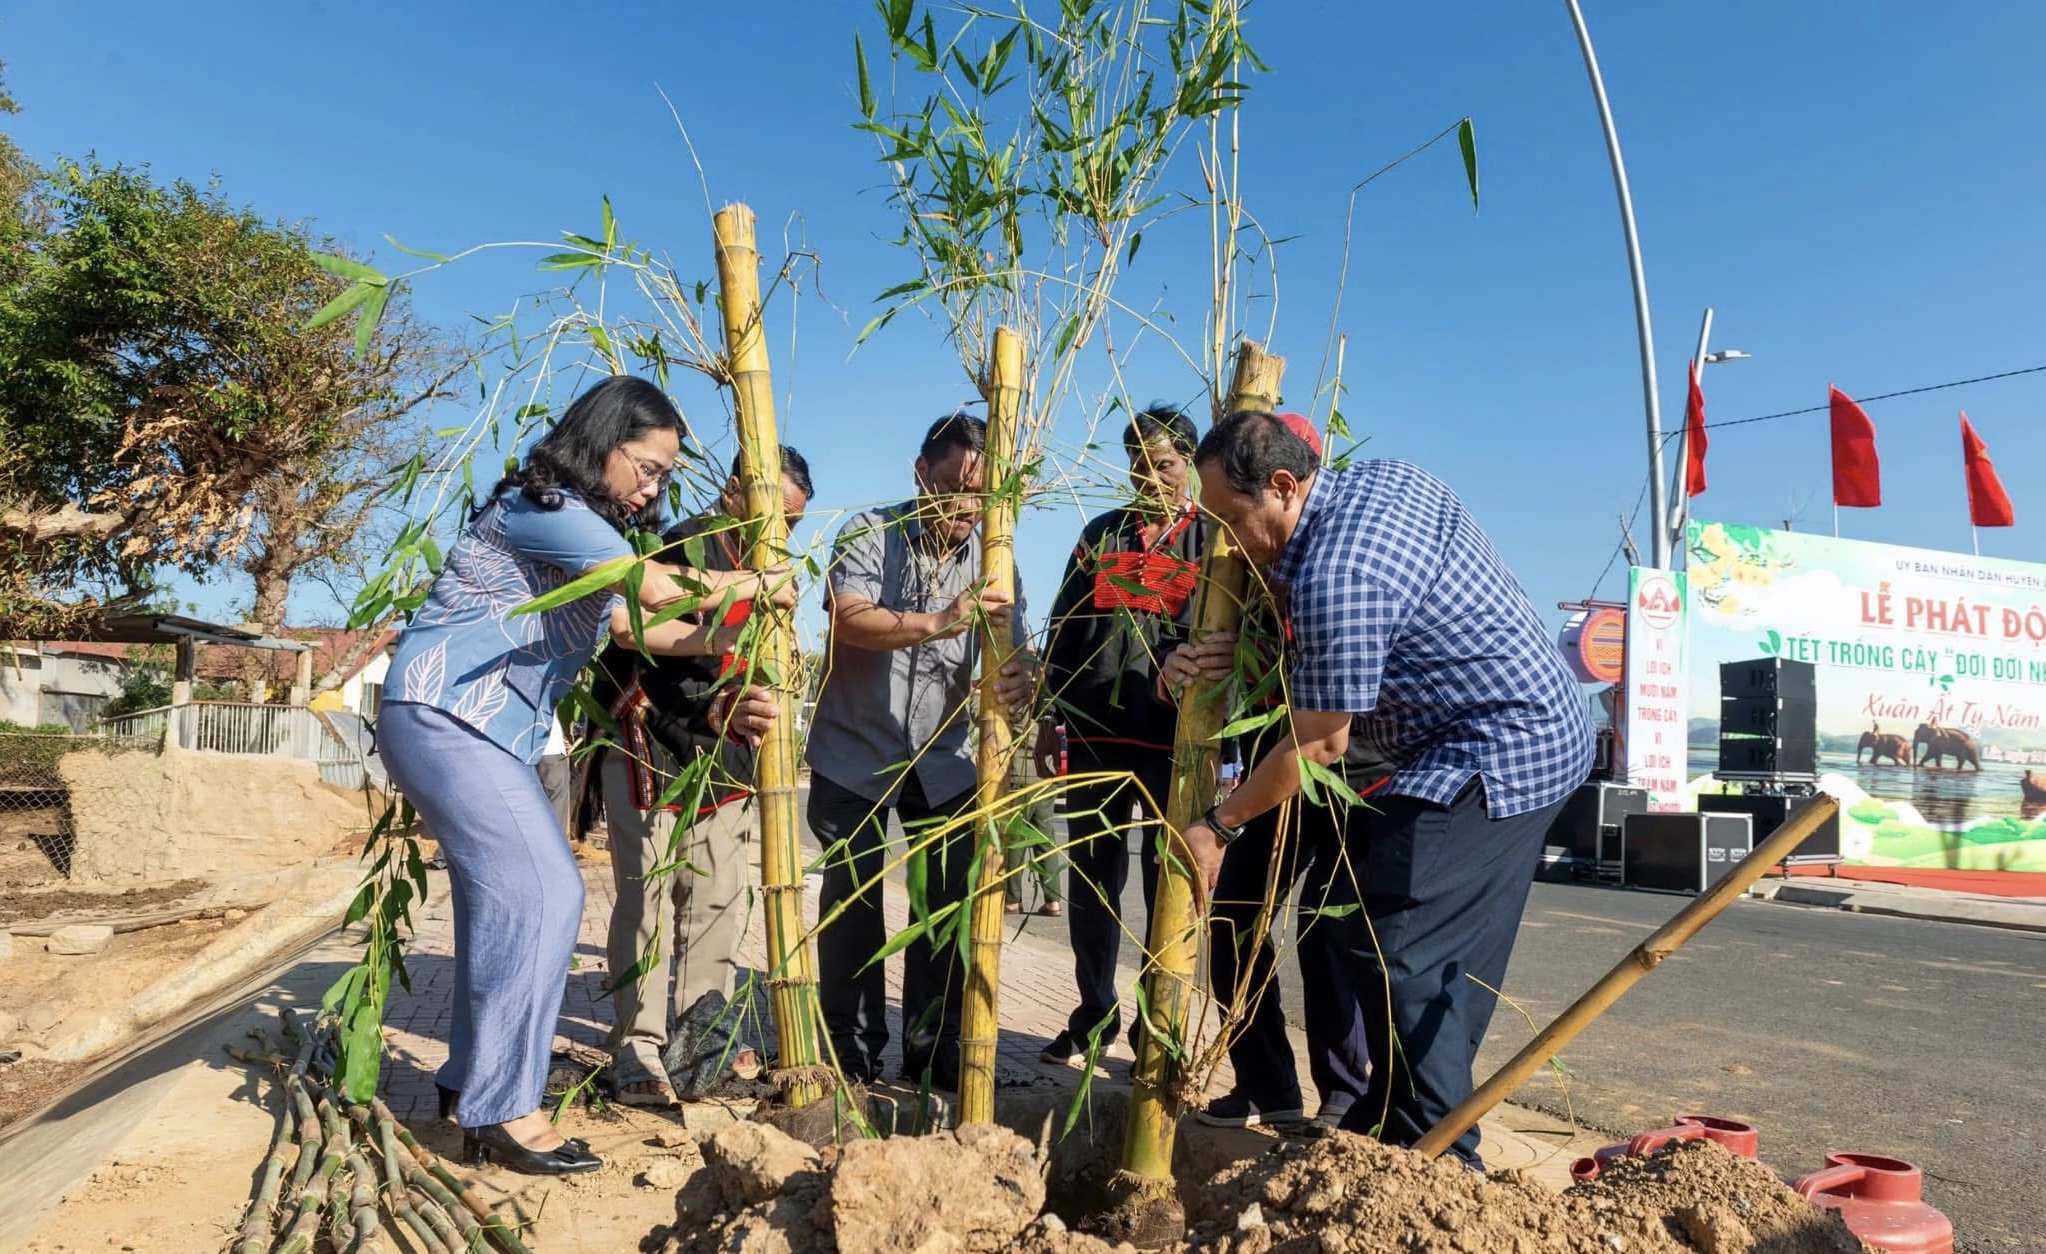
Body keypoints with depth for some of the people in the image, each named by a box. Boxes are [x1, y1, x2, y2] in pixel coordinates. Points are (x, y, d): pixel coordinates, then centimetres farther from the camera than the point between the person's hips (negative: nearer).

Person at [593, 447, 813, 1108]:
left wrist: (750, 726, 14)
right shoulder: (677, 552, -17)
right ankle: (638, 1050, 3)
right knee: (648, 897, -7)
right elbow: (634, 669, -26)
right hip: (649, 751, -7)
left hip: (723, 758, 7)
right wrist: (713, 712, -40)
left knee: (719, 899, 8)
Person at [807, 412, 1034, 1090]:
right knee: (853, 905, 2)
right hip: (855, 752, -3)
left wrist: (1020, 682, -35)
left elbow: (1013, 654, -9)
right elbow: (848, 620, -29)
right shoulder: (868, 533, -12)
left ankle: (935, 1052, 19)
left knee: (952, 904, 4)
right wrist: (938, 622, -45)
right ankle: (853, 1055, 17)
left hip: (943, 758, 3)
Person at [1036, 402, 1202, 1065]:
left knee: (1169, 888, 5)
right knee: (1091, 883, 11)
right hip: (1094, 737, 4)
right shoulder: (1101, 534, 13)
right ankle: (1095, 1017, 27)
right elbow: (1062, 630, 14)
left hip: (1173, 744, -3)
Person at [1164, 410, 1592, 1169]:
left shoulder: (1335, 574, -24)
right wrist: (1242, 657, 2)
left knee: (1395, 955, -9)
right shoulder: (1383, 478, 6)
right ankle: (1389, 1121, 24)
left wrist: (1220, 826, -4)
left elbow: (1319, 744, -16)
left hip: (1496, 755, -11)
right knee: (1449, 962, 14)